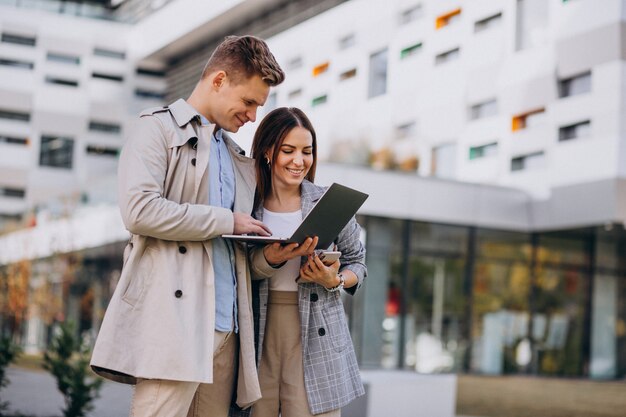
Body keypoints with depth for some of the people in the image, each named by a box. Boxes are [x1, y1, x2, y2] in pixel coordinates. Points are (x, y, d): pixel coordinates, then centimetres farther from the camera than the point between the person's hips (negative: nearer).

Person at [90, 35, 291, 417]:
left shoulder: (238, 157, 25)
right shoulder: (159, 128, 4)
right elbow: (139, 210, -13)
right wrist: (227, 220, -7)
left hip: (225, 326, 7)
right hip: (174, 317, -7)